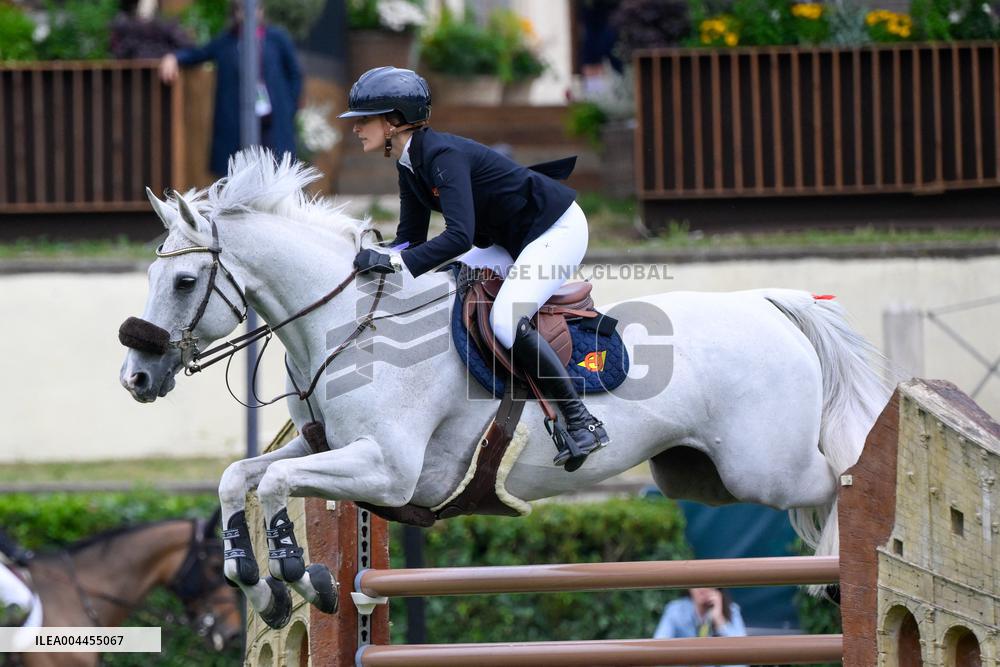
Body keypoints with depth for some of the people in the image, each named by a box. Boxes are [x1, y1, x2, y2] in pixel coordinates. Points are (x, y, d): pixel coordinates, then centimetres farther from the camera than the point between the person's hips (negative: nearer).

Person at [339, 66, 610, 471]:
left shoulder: (443, 155, -27)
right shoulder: (409, 165, 2)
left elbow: (459, 236, -37)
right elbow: (411, 238, 6)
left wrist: (396, 263, -41)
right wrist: (380, 260, -12)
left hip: (558, 230, -10)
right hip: (512, 241, 10)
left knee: (505, 321, -26)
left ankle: (582, 423, -18)